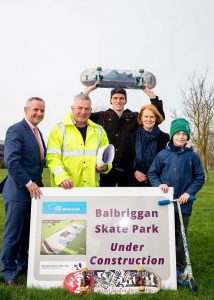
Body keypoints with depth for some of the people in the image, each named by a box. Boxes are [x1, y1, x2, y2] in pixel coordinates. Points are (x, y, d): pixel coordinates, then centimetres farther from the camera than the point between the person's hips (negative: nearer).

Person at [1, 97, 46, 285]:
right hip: (18, 191, -8)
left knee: (27, 233, 18)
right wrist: (28, 183, -22)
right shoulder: (16, 130, -13)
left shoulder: (38, 133, 14)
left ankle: (22, 265, 34)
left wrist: (36, 183, 9)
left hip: (33, 189, 8)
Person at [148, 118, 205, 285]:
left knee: (180, 237, 9)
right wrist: (159, 184, -12)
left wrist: (189, 192, -9)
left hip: (183, 204, 0)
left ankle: (179, 269, 24)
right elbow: (152, 173, 5)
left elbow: (200, 177, 2)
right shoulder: (163, 154, -2)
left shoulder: (192, 156, -2)